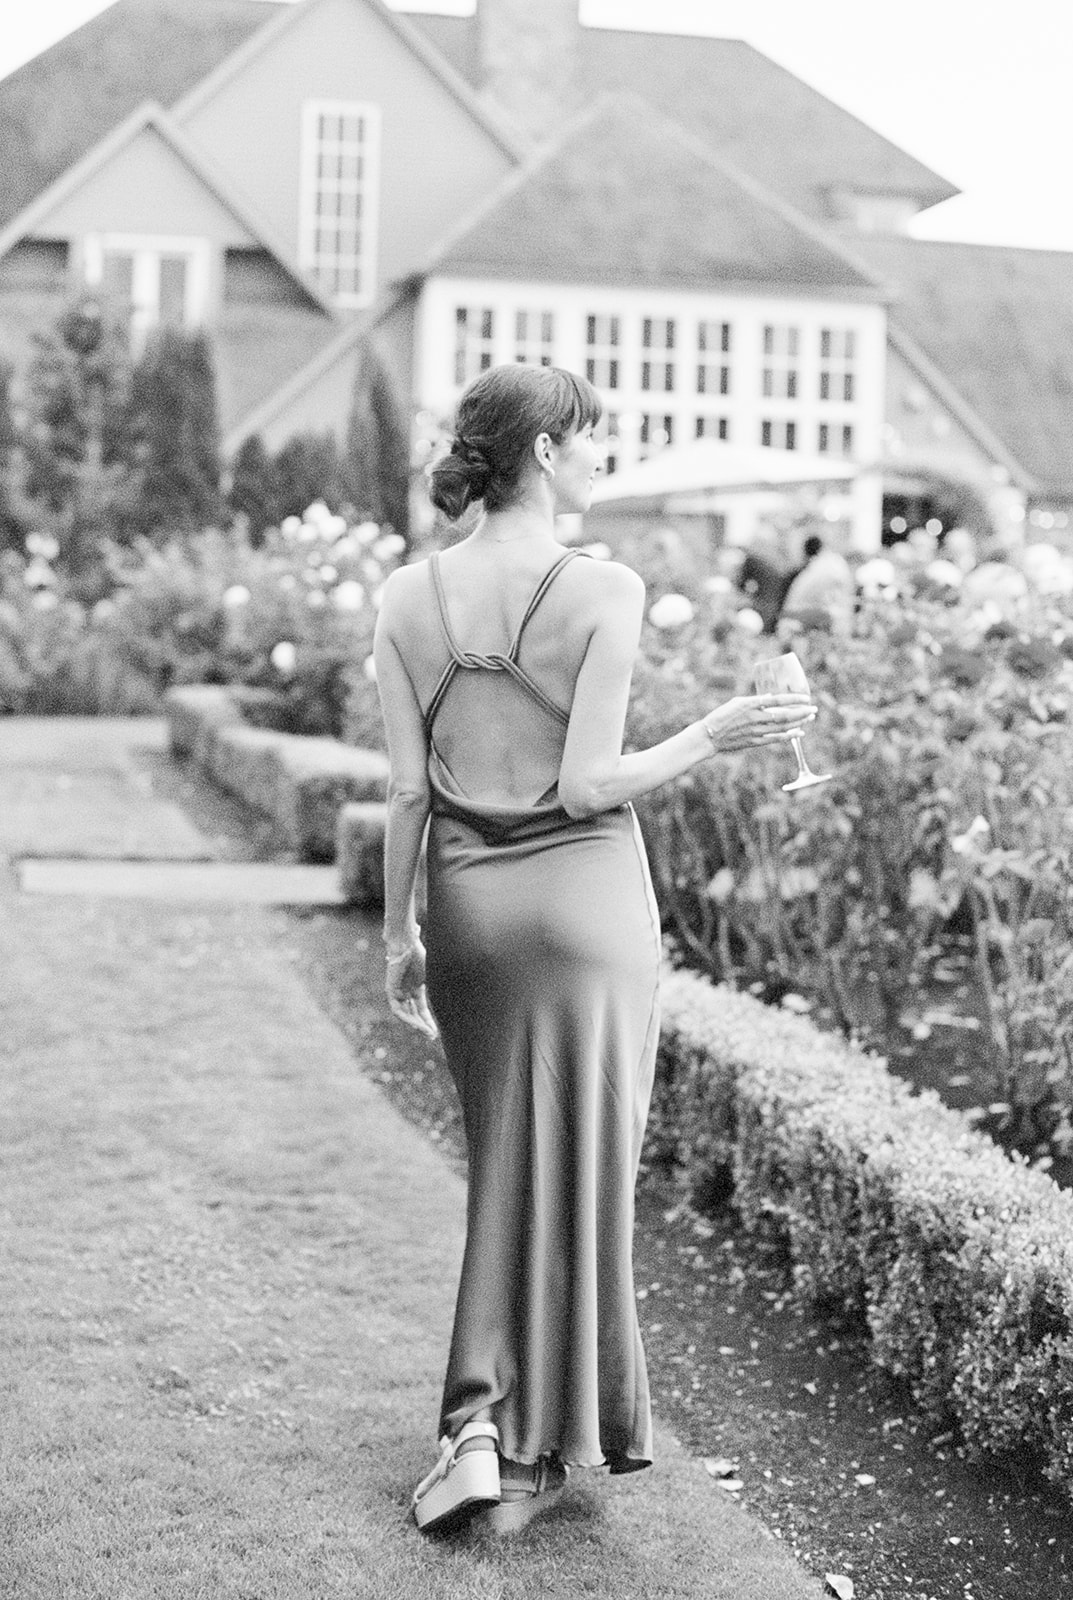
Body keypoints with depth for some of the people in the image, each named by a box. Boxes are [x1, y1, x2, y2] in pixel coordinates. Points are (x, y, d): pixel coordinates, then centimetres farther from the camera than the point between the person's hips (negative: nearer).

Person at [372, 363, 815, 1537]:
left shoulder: (409, 600, -1)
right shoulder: (605, 594, -13)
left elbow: (407, 791, 0)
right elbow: (587, 785, -15)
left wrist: (398, 934, 9)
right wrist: (712, 737, -4)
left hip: (466, 901, 4)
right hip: (586, 894, -4)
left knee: (506, 1165, 19)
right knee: (572, 1173, 8)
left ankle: (480, 1425, 13)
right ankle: (530, 1449, 16)